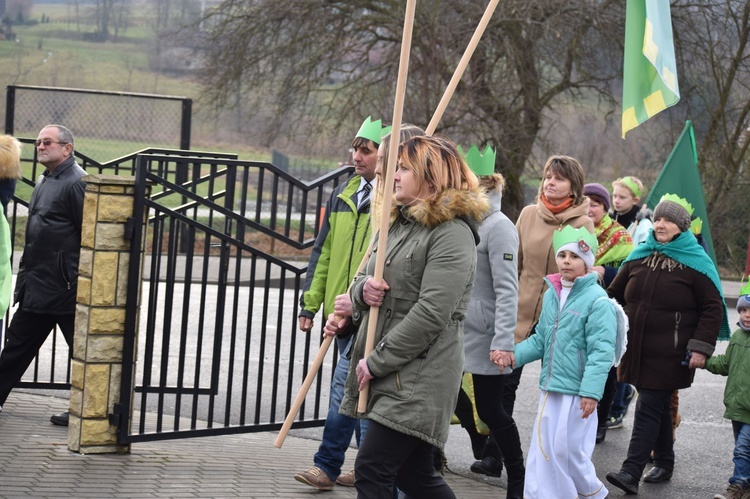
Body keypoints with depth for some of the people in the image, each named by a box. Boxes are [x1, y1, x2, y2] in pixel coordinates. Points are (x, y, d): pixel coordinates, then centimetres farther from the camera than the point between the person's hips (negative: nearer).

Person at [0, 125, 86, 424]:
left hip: (64, 287, -10)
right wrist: (25, 272, 19)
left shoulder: (76, 182, -14)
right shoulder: (44, 181, 15)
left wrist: (78, 282, -21)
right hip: (36, 285, 10)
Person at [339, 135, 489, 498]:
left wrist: (377, 361, -15)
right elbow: (362, 281, 20)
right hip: (386, 373, 9)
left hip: (419, 377, -9)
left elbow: (430, 314, -19)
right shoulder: (399, 224, 16)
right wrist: (363, 289, -6)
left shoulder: (452, 234, -13)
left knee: (372, 470, -11)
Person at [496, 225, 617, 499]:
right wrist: (514, 355, 0)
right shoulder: (552, 295, 11)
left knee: (568, 450, 1)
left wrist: (591, 391, -23)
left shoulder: (597, 301, -12)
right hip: (550, 388, 7)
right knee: (542, 450, 7)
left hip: (577, 392, -7)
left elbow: (601, 352, -17)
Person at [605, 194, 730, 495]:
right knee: (659, 406, 15)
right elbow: (614, 295, 18)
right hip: (638, 350, 5)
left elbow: (713, 308, -5)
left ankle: (632, 472, -12)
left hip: (669, 355, -5)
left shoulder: (694, 262, -4)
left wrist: (701, 347, -13)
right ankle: (664, 463, 28)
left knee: (649, 408, -9)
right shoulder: (639, 257, 10)